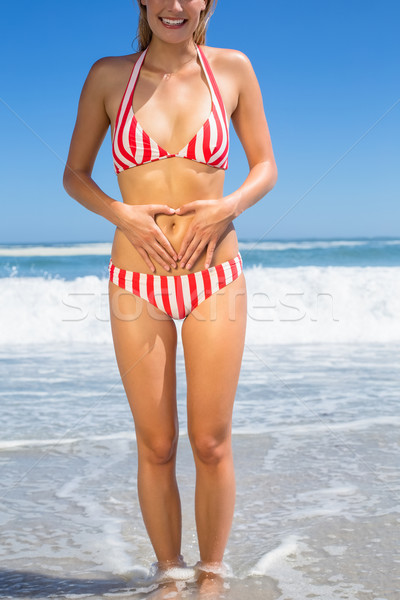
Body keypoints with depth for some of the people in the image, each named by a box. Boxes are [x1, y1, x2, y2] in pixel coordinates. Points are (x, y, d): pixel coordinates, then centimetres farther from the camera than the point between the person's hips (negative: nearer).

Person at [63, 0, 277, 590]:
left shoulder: (233, 68, 2)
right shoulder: (109, 75, 1)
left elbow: (266, 167, 8)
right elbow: (75, 175, 7)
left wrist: (226, 208, -12)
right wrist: (123, 214, -11)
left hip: (215, 280, 0)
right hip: (139, 284, 0)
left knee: (211, 444, 4)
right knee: (156, 447, 7)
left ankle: (213, 575, 22)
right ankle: (169, 573, 26)